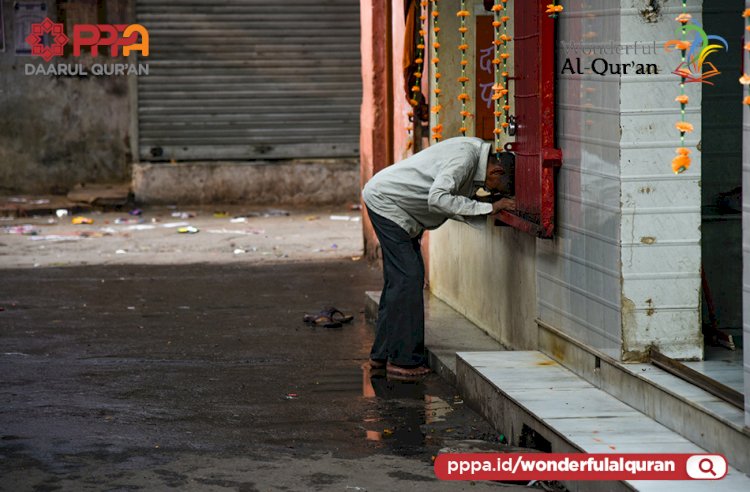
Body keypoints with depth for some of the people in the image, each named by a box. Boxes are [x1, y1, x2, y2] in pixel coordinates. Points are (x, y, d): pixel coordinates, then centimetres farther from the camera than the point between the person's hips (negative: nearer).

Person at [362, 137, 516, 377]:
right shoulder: (465, 157, -26)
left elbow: (455, 206, 2)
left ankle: (382, 354, 19)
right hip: (385, 201, -10)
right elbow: (438, 199, -37)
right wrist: (488, 208, -33)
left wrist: (491, 212, -12)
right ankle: (403, 359, -8)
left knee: (398, 279, 13)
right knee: (407, 277, -12)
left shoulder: (477, 153, 4)